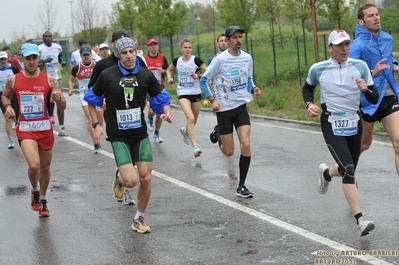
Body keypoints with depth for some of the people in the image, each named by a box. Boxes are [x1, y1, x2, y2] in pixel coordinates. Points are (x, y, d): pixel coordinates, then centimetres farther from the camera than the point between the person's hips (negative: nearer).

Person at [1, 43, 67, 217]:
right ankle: (35, 191, 10)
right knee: (34, 165, -22)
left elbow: (63, 107, -5)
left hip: (45, 128, 2)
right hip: (25, 129, -1)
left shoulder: (49, 80, -5)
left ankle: (43, 200, 38)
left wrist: (59, 98, -27)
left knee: (45, 167, 14)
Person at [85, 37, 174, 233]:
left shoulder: (146, 75, -1)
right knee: (131, 180, -16)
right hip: (118, 136, -3)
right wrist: (96, 125, -1)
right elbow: (92, 100, 7)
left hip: (140, 134, 3)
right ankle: (119, 180, 23)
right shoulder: (107, 76, -6)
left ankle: (139, 219, 20)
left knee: (146, 178, 0)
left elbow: (160, 98, 11)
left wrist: (167, 112, -10)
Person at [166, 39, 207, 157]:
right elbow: (169, 69, 21)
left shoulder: (196, 60, -7)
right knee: (190, 118, -22)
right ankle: (195, 146, -25)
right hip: (183, 94, -1)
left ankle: (185, 131, 51)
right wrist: (169, 77, 2)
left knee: (193, 121, 15)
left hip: (196, 93, 1)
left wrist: (200, 75, -32)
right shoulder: (177, 61, 1)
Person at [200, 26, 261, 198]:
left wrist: (254, 89, -4)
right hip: (224, 108, -3)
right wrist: (212, 100, -13)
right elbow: (203, 80, -4)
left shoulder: (247, 58, 2)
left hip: (241, 106, 3)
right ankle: (218, 133, 40)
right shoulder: (220, 59, -12)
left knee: (246, 145, -13)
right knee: (228, 152, 4)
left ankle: (241, 186, -1)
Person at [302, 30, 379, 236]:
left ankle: (326, 173, 54)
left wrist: (366, 89, -24)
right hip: (331, 125, -3)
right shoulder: (317, 69, -6)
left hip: (354, 124, 4)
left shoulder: (360, 66, -4)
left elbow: (374, 99, -3)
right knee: (348, 169, -21)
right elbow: (307, 88, 15)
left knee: (349, 169, 17)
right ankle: (360, 220, -24)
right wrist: (309, 104, -5)